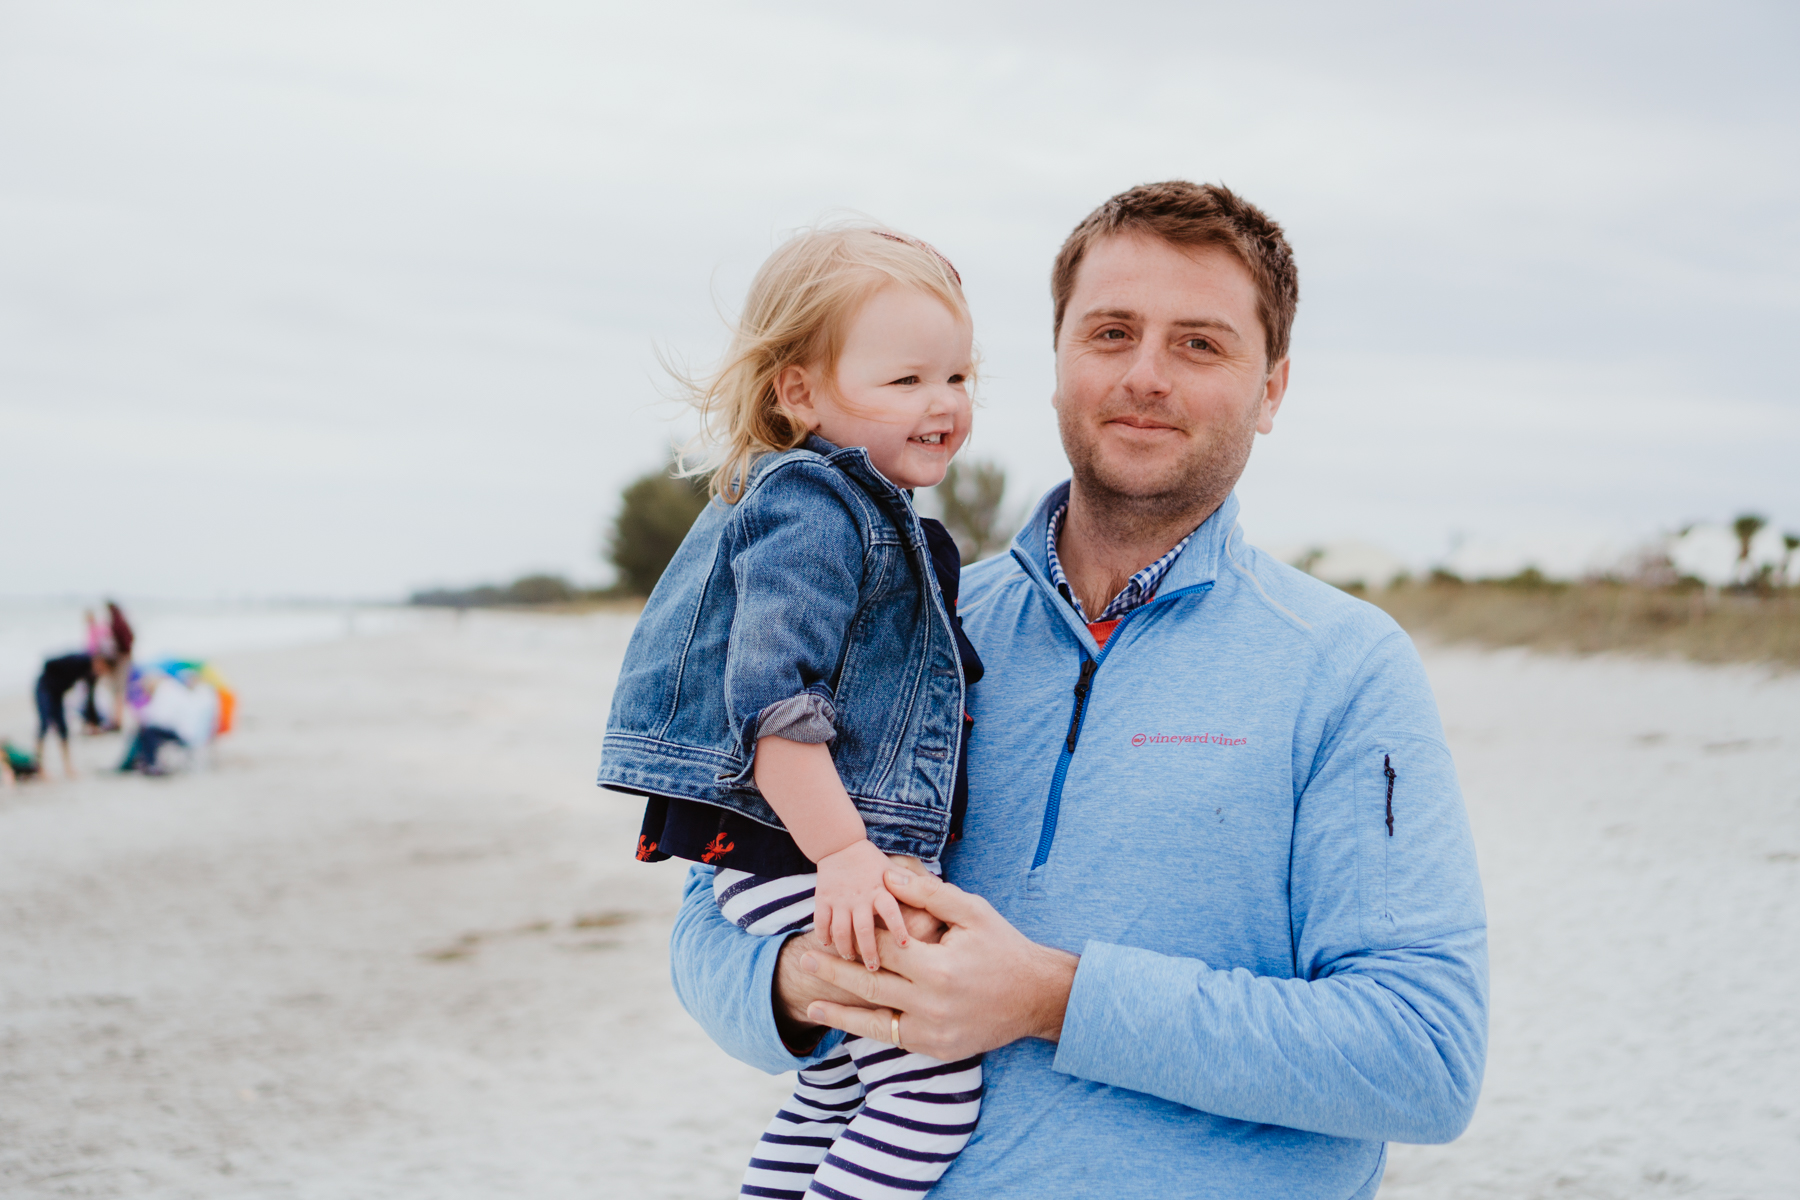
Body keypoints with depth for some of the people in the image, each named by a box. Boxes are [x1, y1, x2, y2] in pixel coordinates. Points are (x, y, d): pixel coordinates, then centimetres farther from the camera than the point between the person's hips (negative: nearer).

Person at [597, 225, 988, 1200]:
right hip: (794, 851, -11)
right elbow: (770, 694, -24)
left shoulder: (858, 510, 19)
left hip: (833, 851, 11)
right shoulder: (811, 506, -14)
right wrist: (841, 853, -28)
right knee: (934, 1076, -15)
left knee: (839, 1088, 20)